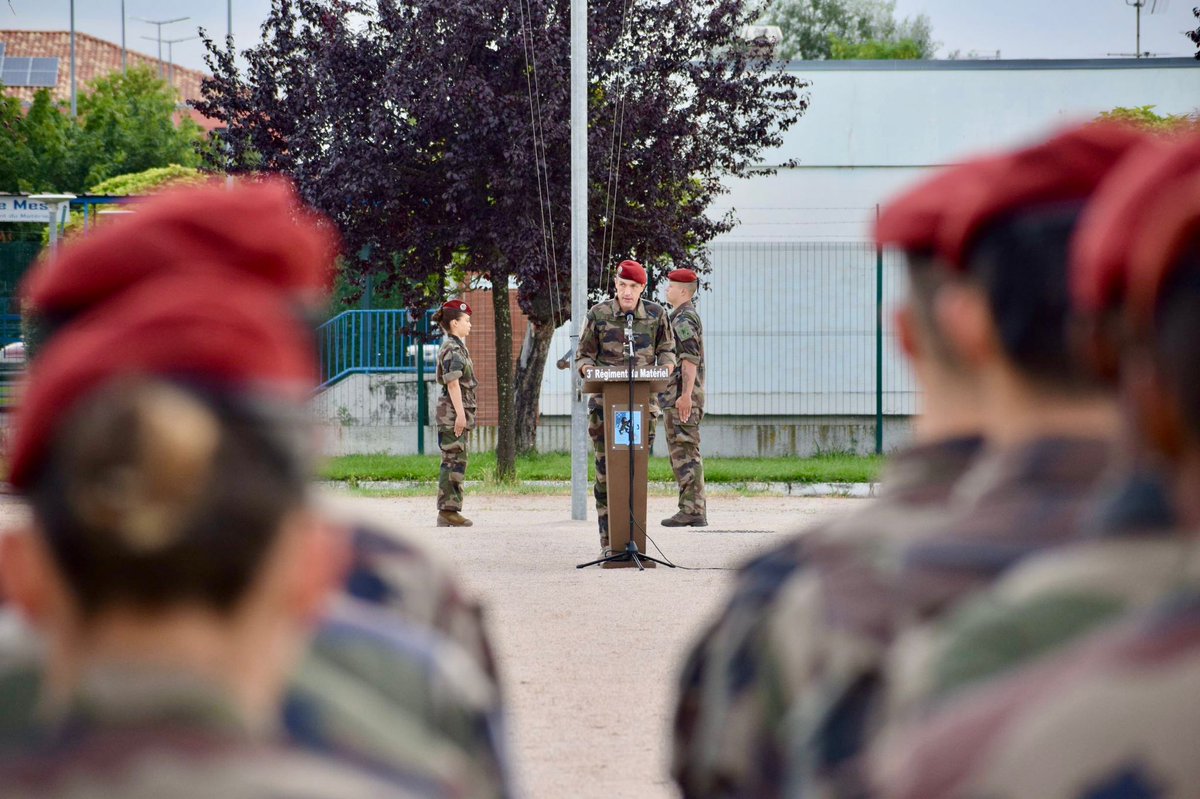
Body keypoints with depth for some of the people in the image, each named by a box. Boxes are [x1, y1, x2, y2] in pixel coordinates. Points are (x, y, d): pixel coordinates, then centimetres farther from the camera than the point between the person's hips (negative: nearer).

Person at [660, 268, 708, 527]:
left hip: (680, 396, -10)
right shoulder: (689, 316, 21)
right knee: (688, 454, 10)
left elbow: (690, 359, -20)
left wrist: (685, 395, -25)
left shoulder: (683, 319, -12)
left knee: (684, 452, -10)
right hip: (684, 395, 10)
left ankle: (691, 510, -12)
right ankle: (695, 508, 10)